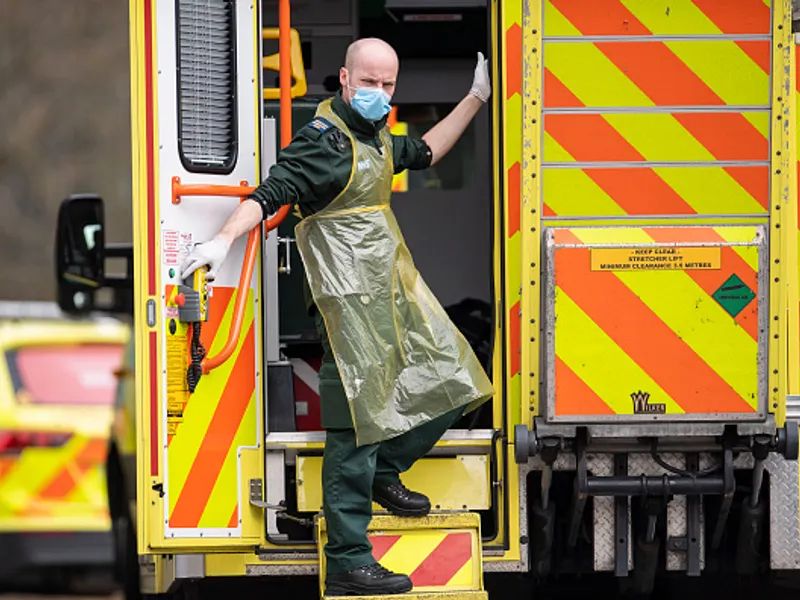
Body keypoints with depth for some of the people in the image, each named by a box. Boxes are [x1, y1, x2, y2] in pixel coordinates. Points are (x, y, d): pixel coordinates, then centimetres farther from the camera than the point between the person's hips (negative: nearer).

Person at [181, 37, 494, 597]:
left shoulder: (375, 136, 15)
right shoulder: (323, 141, -13)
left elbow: (424, 153, 35)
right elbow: (270, 194, -22)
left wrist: (475, 100, 36)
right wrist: (223, 241, -36)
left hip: (395, 290, 10)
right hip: (351, 299, -10)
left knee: (449, 383, 13)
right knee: (357, 427, -10)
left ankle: (383, 472, 32)